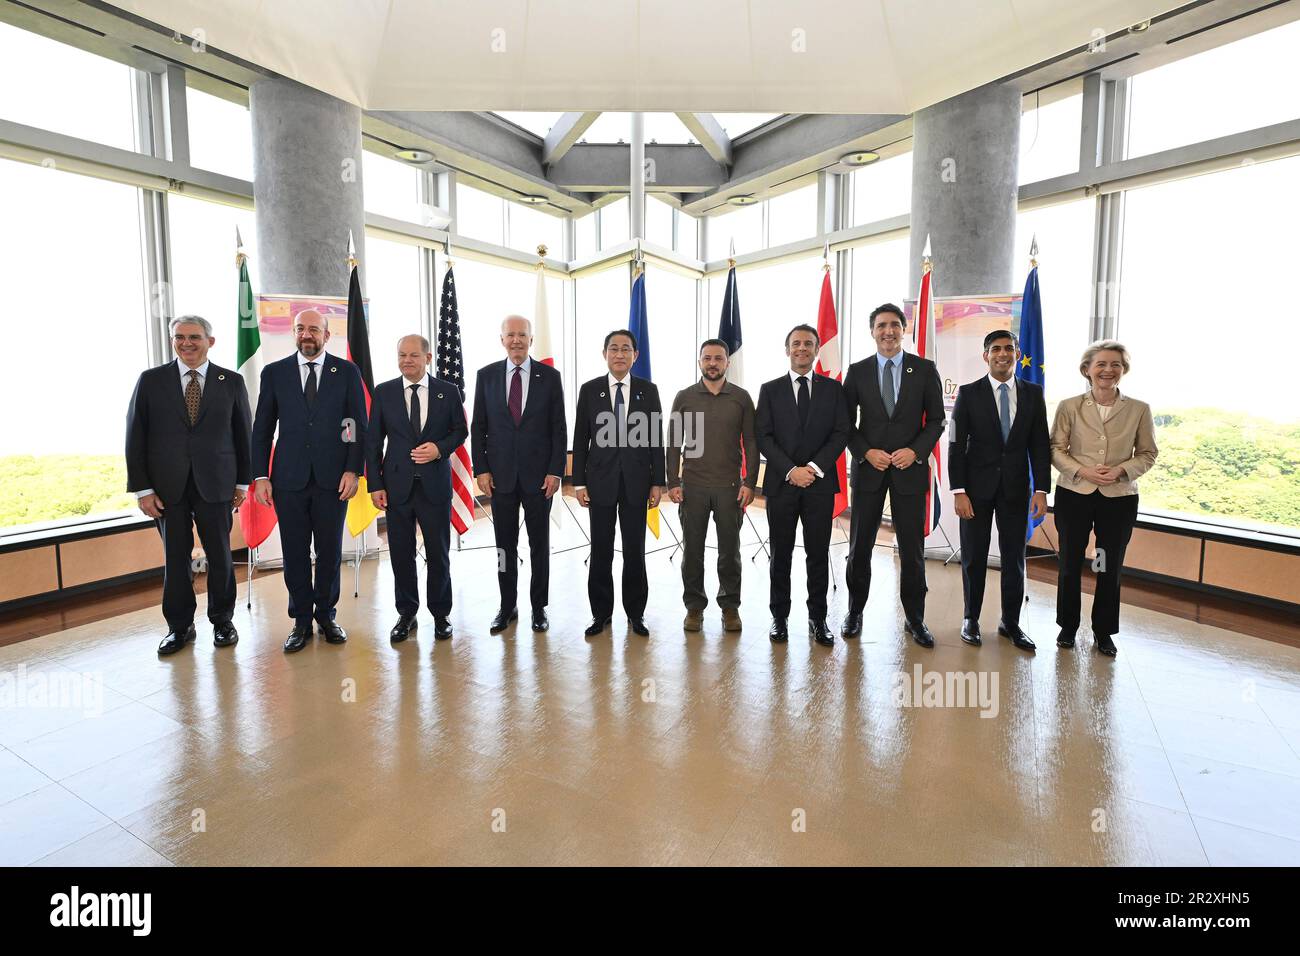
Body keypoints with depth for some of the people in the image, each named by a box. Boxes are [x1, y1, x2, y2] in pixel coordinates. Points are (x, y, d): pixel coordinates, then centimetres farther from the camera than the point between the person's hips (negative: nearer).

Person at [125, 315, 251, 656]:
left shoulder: (232, 382, 3)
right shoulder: (151, 380, 3)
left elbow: (243, 434, 7)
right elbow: (135, 437, 3)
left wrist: (242, 482, 5)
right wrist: (142, 489, -3)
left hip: (215, 484, 0)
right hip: (168, 487, 1)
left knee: (220, 556, 6)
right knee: (175, 558, 9)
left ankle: (222, 620, 22)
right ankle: (179, 626, 23)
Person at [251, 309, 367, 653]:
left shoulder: (347, 372, 4)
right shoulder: (274, 373, 6)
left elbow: (359, 426, 2)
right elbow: (262, 429, 8)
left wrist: (353, 470, -6)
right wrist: (260, 476, 1)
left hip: (333, 478, -1)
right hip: (289, 480, 1)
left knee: (330, 551, 7)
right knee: (295, 554, 7)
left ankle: (326, 615, 23)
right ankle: (301, 621, 20)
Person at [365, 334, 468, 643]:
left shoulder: (448, 391, 2)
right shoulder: (383, 393, 4)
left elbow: (460, 431, 9)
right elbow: (373, 441, 4)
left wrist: (440, 448, -11)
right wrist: (375, 484, -2)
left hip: (435, 484, -1)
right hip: (397, 484, 1)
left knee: (439, 552, 6)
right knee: (401, 553, 8)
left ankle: (440, 614, 21)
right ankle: (406, 614, 23)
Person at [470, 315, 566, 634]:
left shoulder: (549, 376, 1)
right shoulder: (486, 375, 4)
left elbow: (558, 428, 0)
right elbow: (478, 426, 5)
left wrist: (556, 471, -7)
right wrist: (481, 469, -2)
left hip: (538, 474, -1)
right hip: (500, 474, 1)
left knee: (540, 544, 8)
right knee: (505, 545, 9)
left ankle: (539, 607, 21)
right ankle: (507, 606, 22)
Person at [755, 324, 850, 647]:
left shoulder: (833, 388, 9)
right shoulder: (770, 390, 7)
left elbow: (841, 433, 2)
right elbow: (763, 437, -1)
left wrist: (815, 467, -11)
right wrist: (790, 471, -12)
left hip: (820, 483, 1)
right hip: (781, 483, 0)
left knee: (819, 554, 5)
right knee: (781, 554, 6)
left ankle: (817, 619, 15)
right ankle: (779, 617, 16)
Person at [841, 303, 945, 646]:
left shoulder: (924, 369, 2)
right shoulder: (857, 371, 3)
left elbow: (936, 419, 3)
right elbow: (847, 422, 4)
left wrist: (915, 451, -11)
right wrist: (866, 453, -10)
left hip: (910, 469, 0)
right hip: (868, 468, 1)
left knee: (912, 549, 6)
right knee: (860, 546, 7)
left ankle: (914, 618, 22)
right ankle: (855, 612, 23)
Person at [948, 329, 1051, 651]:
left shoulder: (1033, 393, 5)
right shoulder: (969, 393, -3)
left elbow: (1040, 444, 5)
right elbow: (957, 445, -5)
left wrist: (1041, 489, -3)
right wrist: (958, 491, -11)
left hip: (1016, 488, 2)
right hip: (977, 488, -2)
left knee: (1015, 558, 8)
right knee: (974, 557, 7)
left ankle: (1010, 622, 21)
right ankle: (971, 618, 21)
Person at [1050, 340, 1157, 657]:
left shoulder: (1139, 410, 0)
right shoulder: (1069, 407, -3)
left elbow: (1148, 453, 5)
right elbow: (1056, 449, -1)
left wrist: (1122, 470, -13)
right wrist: (1083, 471, -15)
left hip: (1119, 498, 1)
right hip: (1073, 495, -1)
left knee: (1111, 568, 10)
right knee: (1070, 563, 8)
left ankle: (1103, 631, 26)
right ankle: (1068, 626, 24)